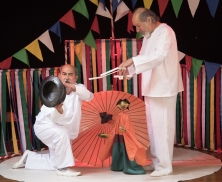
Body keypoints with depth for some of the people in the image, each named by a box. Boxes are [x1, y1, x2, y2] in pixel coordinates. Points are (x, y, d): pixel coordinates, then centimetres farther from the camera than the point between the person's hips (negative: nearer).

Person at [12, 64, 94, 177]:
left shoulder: (78, 89, -13)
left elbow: (89, 96, -38)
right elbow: (55, 119, -30)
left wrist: (71, 87, -54)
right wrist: (58, 109, -55)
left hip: (62, 133, 5)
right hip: (44, 126, -5)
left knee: (55, 163, 12)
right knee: (62, 133, -38)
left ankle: (28, 158, 32)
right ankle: (63, 168, -25)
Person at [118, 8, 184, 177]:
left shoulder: (165, 32, -13)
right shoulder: (148, 35, 14)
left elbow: (158, 56, -27)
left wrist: (132, 60, -30)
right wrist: (129, 69, -1)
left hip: (163, 88, -9)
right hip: (152, 88, 9)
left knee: (162, 127, -4)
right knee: (153, 127, 14)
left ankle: (164, 165, 4)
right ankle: (157, 161, 24)